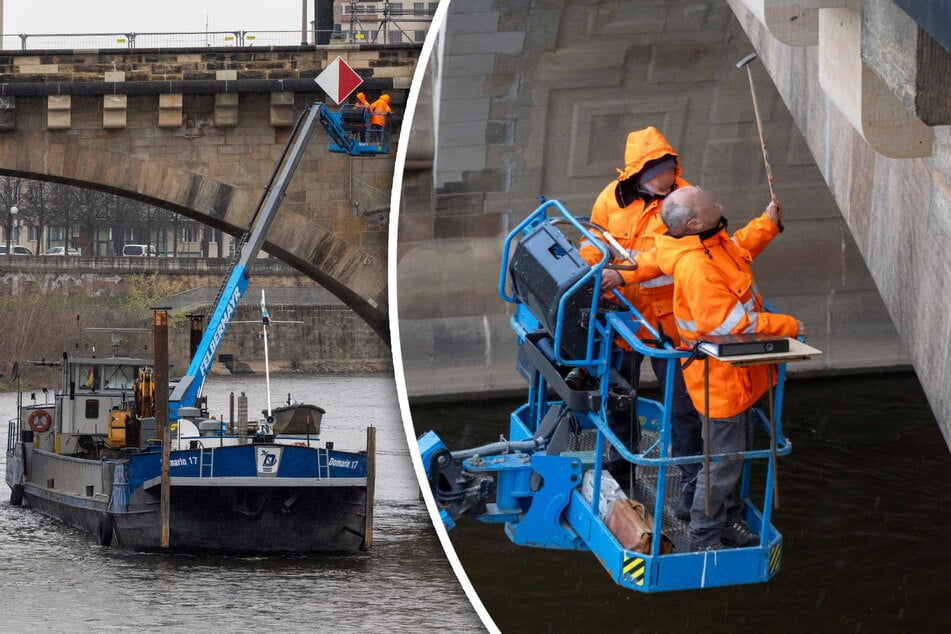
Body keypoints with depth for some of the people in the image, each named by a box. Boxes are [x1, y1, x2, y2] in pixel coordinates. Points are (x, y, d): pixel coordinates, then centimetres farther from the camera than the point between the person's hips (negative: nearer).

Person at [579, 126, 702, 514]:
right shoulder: (613, 198, -4)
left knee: (681, 399, -3)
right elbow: (592, 249, 6)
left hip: (667, 316, -4)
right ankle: (621, 466, 41)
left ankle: (692, 481, 6)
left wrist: (624, 274, -33)